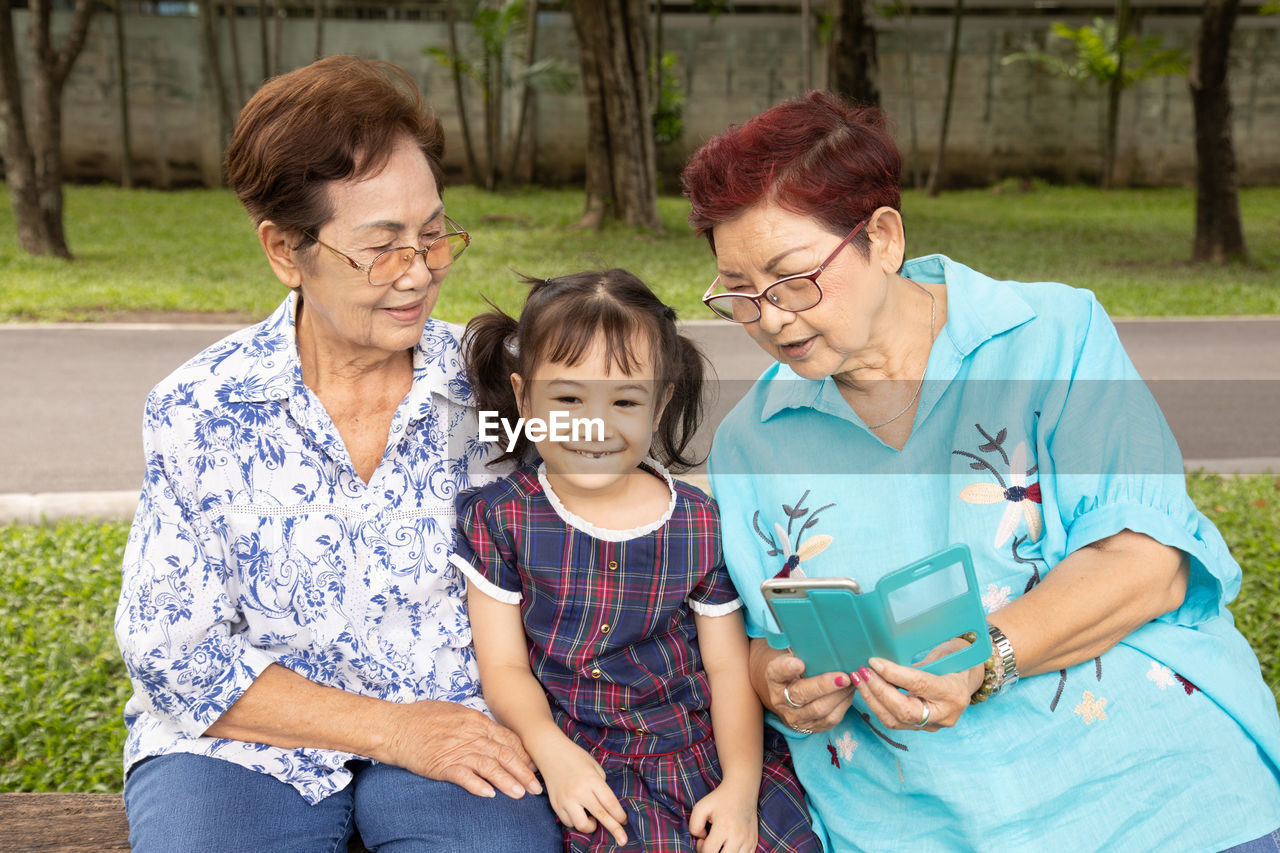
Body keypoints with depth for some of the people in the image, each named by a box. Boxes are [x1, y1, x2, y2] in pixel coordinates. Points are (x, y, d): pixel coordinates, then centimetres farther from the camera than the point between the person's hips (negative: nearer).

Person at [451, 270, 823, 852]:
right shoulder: (498, 520, -3)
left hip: (701, 740, 2)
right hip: (576, 754, -2)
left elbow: (730, 667, 2)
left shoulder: (699, 525, -1)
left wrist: (740, 785, -11)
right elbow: (503, 665, -3)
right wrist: (552, 751, -20)